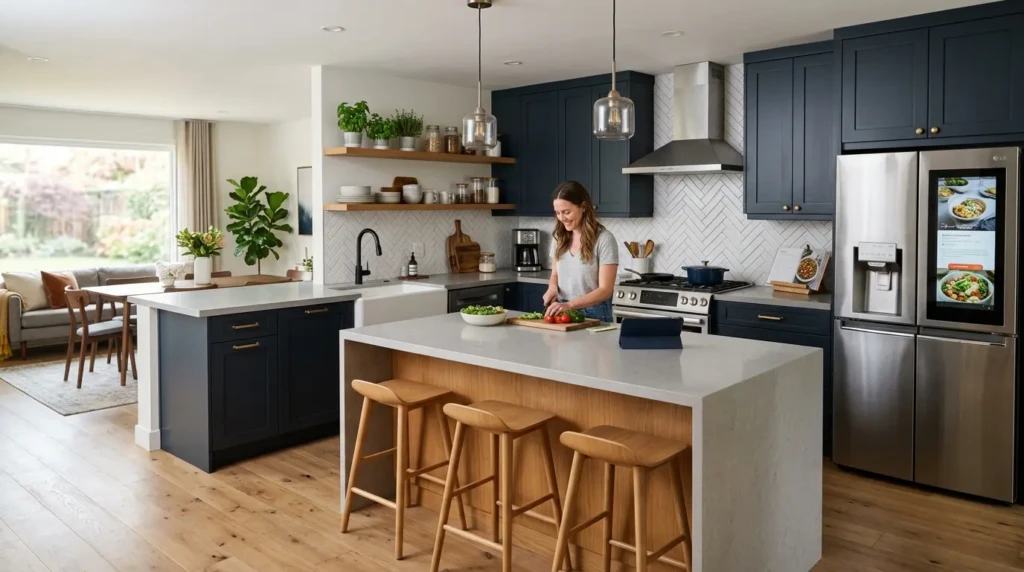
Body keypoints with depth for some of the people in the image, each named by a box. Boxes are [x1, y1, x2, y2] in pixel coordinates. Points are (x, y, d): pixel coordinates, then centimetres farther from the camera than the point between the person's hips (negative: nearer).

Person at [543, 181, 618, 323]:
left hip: (593, 314, -5)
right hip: (563, 313, 5)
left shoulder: (604, 239, -11)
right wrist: (552, 288, -4)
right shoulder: (559, 237, 6)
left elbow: (605, 290, -15)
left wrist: (569, 304, -26)